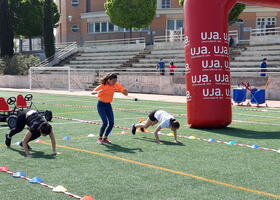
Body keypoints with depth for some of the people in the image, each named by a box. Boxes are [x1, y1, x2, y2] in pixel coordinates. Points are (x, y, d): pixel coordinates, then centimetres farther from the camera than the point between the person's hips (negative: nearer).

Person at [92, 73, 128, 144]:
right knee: (105, 122, -17)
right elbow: (92, 92, -25)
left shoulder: (116, 85, -8)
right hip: (101, 105, -5)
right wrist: (97, 92, -48)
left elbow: (126, 93, -4)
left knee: (111, 123, -4)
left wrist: (125, 91, -28)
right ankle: (100, 138, 1)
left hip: (108, 105, 5)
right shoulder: (103, 86, -20)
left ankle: (105, 138, 14)